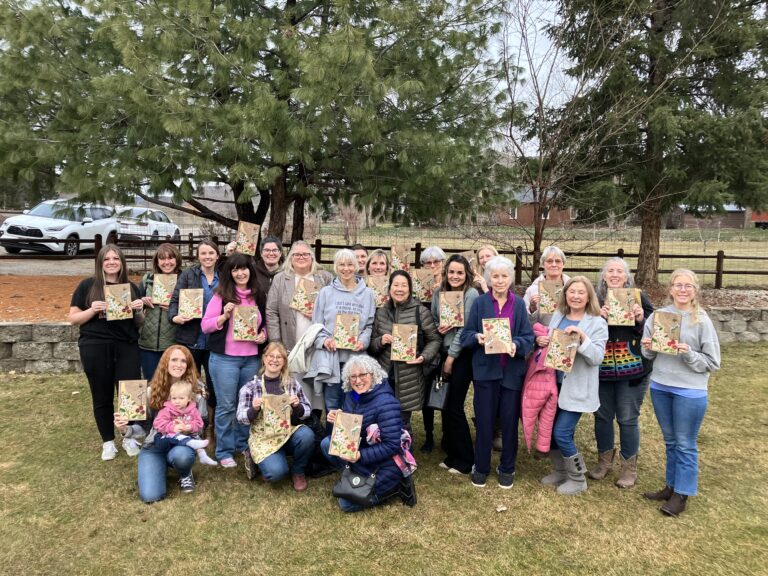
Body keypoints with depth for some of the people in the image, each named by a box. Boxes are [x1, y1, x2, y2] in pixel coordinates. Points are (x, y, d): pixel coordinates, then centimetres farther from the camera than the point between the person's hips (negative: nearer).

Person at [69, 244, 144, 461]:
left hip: (126, 347, 2)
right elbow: (73, 318, 2)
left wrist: (139, 311, -8)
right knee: (102, 397, 8)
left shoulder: (131, 287, 9)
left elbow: (139, 323, 14)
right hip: (95, 348, -1)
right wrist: (92, 310, -15)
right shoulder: (87, 286, 2)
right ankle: (108, 442, 23)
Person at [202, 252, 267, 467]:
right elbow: (205, 326, -5)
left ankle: (244, 445, 29)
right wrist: (224, 316, -20)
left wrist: (264, 334, -3)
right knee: (226, 406, 3)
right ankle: (224, 451, 14)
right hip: (225, 358, -4)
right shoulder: (221, 295, -4)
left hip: (251, 358, 4)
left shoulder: (258, 296, 8)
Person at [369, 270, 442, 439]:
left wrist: (424, 357, -15)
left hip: (408, 378, -3)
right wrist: (381, 341, -9)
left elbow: (434, 339, 1)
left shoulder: (420, 311, -3)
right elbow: (371, 344, 13)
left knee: (402, 424, 4)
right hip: (384, 376, 3)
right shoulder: (381, 312, 8)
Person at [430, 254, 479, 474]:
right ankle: (452, 453, 24)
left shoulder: (471, 294, -11)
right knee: (445, 405, 9)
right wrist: (438, 329, -8)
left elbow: (465, 328, -14)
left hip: (462, 355, -6)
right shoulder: (438, 293, 7)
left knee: (455, 407, -3)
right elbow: (433, 321, 16)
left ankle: (465, 459, 11)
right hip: (444, 353, 6)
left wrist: (451, 357, -11)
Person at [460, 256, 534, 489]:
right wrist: (477, 337, -21)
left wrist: (516, 345, -21)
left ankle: (507, 468, 26)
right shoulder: (479, 303, 0)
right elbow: (465, 335, 0)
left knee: (509, 421, 9)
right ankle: (481, 467, 23)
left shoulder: (519, 304, 3)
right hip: (485, 370, -1)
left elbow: (529, 337, -1)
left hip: (512, 370, 1)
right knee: (484, 421, 6)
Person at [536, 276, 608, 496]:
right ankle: (561, 471, 33)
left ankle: (578, 478, 15)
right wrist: (540, 341, -8)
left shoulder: (597, 323, -8)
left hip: (577, 388, -6)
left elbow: (597, 357, -16)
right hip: (555, 383, 6)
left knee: (561, 433, -7)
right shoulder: (557, 316, 7)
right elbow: (548, 345, 14)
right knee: (548, 431, 11)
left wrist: (582, 337, -29)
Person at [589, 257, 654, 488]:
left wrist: (641, 319, -22)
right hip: (601, 370, 3)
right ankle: (604, 461, 31)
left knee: (628, 419, 5)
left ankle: (629, 468, 22)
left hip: (632, 371, -2)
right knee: (602, 416, 13)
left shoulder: (639, 298, -4)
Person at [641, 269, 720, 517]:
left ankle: (681, 494, 21)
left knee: (685, 444, 7)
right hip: (660, 386, 4)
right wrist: (648, 348, -13)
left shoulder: (702, 321, -9)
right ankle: (671, 486, 32)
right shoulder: (657, 315, 0)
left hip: (690, 391, -4)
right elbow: (648, 354, 9)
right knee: (670, 441, 18)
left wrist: (689, 355, -22)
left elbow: (713, 362, -7)